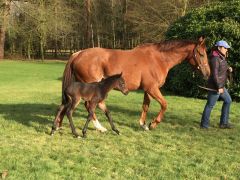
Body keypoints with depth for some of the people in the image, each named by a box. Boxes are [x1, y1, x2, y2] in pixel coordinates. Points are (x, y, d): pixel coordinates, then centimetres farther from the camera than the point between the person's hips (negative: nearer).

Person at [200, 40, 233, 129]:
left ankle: (223, 123, 22)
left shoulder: (221, 58, 11)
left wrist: (228, 68, 3)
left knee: (228, 100, 16)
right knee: (210, 105, -1)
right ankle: (204, 125, 11)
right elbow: (214, 74, -23)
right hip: (215, 86, -11)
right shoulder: (215, 59, -19)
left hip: (220, 85, 11)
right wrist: (219, 87, -23)